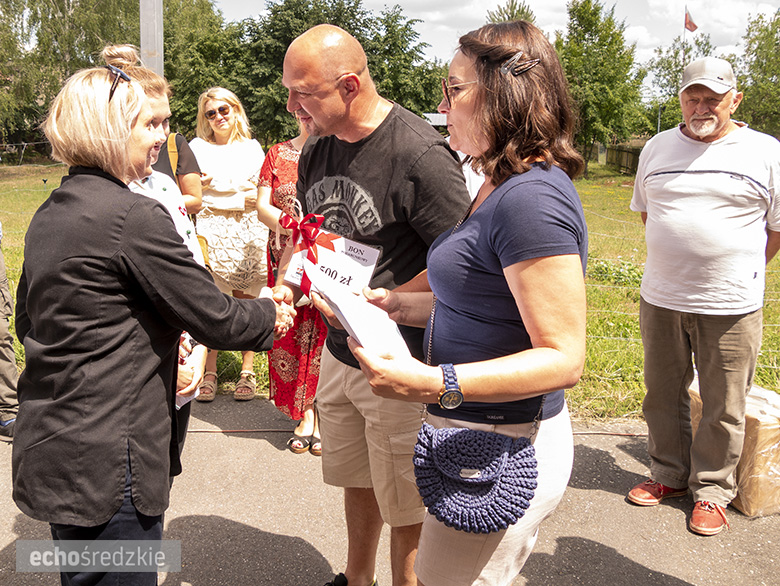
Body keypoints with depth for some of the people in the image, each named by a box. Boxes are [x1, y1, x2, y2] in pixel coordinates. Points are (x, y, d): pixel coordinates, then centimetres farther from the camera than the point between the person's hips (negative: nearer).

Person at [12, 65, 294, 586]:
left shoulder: (49, 215, 9)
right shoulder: (135, 215, -19)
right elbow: (214, 318, -16)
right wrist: (270, 314, 5)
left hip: (48, 444, 9)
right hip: (106, 462, -9)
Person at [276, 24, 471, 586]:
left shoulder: (421, 155, -22)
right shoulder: (317, 149, 3)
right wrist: (288, 283, 0)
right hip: (338, 352, 7)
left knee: (406, 502, 10)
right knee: (356, 481, 24)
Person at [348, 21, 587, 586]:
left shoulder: (533, 198, -22)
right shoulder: (499, 186, 11)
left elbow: (563, 357, -25)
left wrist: (434, 384, -34)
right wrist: (393, 303, 10)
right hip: (476, 435, 10)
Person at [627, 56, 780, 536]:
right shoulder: (658, 148, 8)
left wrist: (740, 272, 2)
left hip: (729, 305, -3)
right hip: (661, 298, 4)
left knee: (723, 408, 6)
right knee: (663, 394, 15)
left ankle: (712, 490, 24)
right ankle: (669, 475, 32)